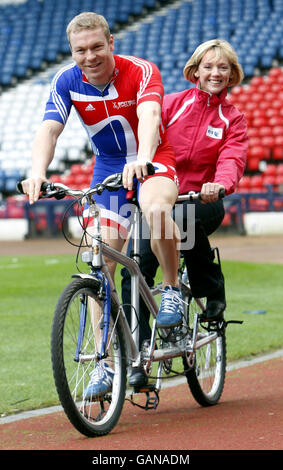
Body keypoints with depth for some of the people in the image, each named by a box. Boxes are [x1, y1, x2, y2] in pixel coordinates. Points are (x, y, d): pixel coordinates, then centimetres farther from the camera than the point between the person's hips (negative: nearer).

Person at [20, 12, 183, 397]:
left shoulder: (141, 72, -22)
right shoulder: (67, 83, -12)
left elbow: (149, 116, -40)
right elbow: (49, 130, -23)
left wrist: (142, 160, -59)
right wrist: (37, 171, -44)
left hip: (153, 160, -3)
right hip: (107, 167, 4)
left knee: (156, 209, -38)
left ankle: (172, 290, -12)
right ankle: (106, 362, -3)